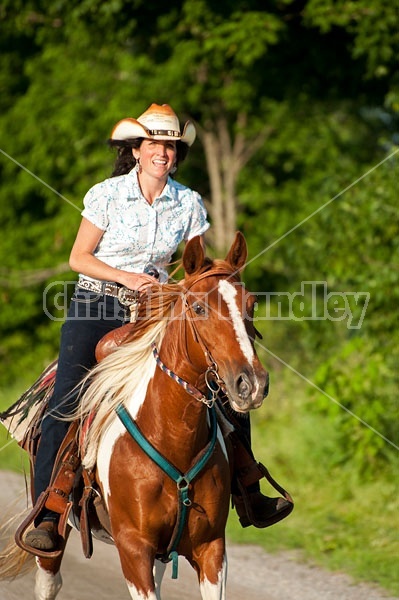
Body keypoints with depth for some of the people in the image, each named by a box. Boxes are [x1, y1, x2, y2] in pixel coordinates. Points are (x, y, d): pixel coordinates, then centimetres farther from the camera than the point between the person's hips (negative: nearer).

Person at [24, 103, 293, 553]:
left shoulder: (189, 203, 2)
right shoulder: (107, 195, -5)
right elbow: (78, 258, -2)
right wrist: (126, 277, -15)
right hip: (96, 307, -3)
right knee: (65, 403, -21)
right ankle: (46, 516, -21)